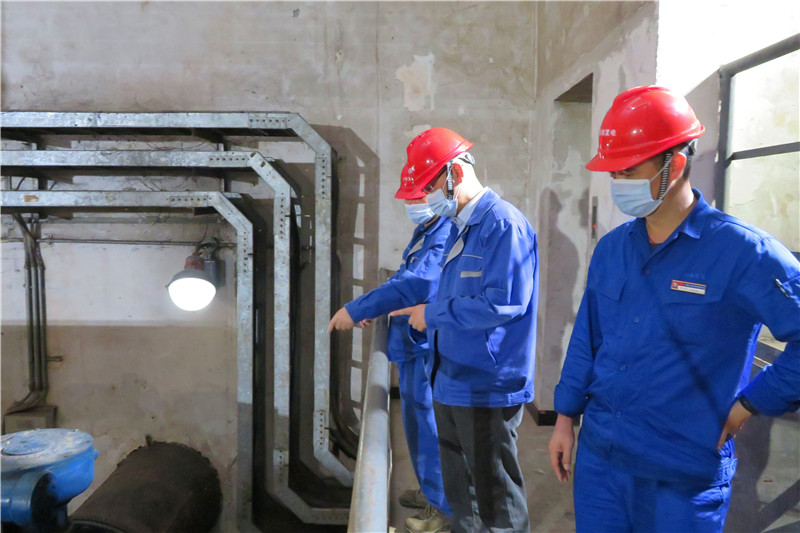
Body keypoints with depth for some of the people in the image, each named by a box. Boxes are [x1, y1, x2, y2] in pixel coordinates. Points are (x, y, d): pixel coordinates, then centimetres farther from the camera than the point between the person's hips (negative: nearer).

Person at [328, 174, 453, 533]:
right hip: (413, 344, 10)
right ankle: (431, 490, 39)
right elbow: (405, 278, 20)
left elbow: (416, 284, -30)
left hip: (430, 347, -10)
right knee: (416, 419, 21)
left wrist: (356, 310, -27)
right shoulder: (424, 231, 12)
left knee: (430, 424, 1)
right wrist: (372, 309, 5)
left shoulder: (447, 234, -21)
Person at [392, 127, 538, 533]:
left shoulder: (503, 224, -17)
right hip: (451, 383, 9)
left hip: (486, 389, -9)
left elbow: (502, 302, -24)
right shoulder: (458, 228, 13)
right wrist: (425, 315, 7)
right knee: (461, 496, 23)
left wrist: (434, 314, -15)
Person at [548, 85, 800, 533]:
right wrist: (565, 418, 10)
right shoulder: (611, 247, 3)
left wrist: (751, 404, -12)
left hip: (684, 476, -5)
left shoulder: (741, 251, -15)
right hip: (598, 458, 5)